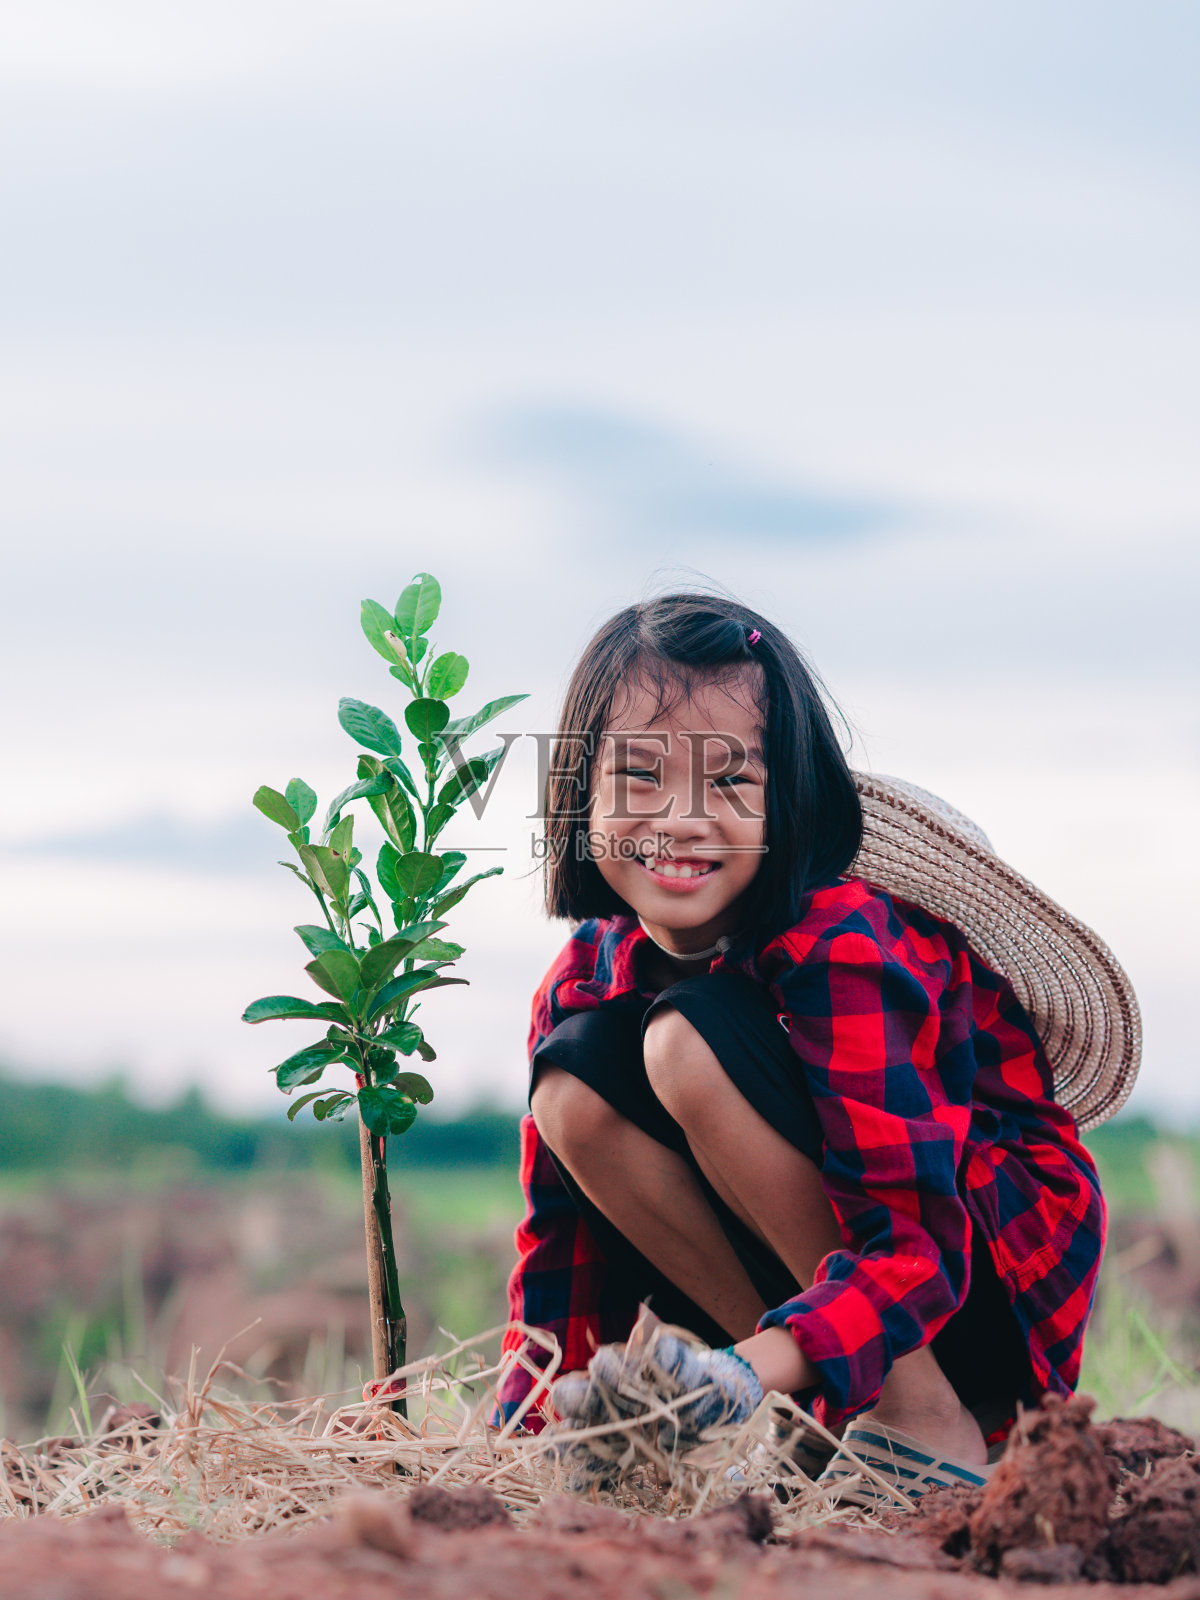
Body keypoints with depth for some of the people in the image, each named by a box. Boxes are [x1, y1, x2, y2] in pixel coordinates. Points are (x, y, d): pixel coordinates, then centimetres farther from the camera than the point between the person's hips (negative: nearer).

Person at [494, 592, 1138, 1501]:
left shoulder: (840, 947, -24)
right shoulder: (589, 979, -4)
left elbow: (918, 1240, -33)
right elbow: (564, 1242, 1)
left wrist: (753, 1367, -48)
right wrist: (530, 1429, -13)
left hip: (990, 1285, -6)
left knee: (694, 1035, -26)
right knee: (577, 1085, -14)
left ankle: (929, 1425, -20)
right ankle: (822, 1421, -9)